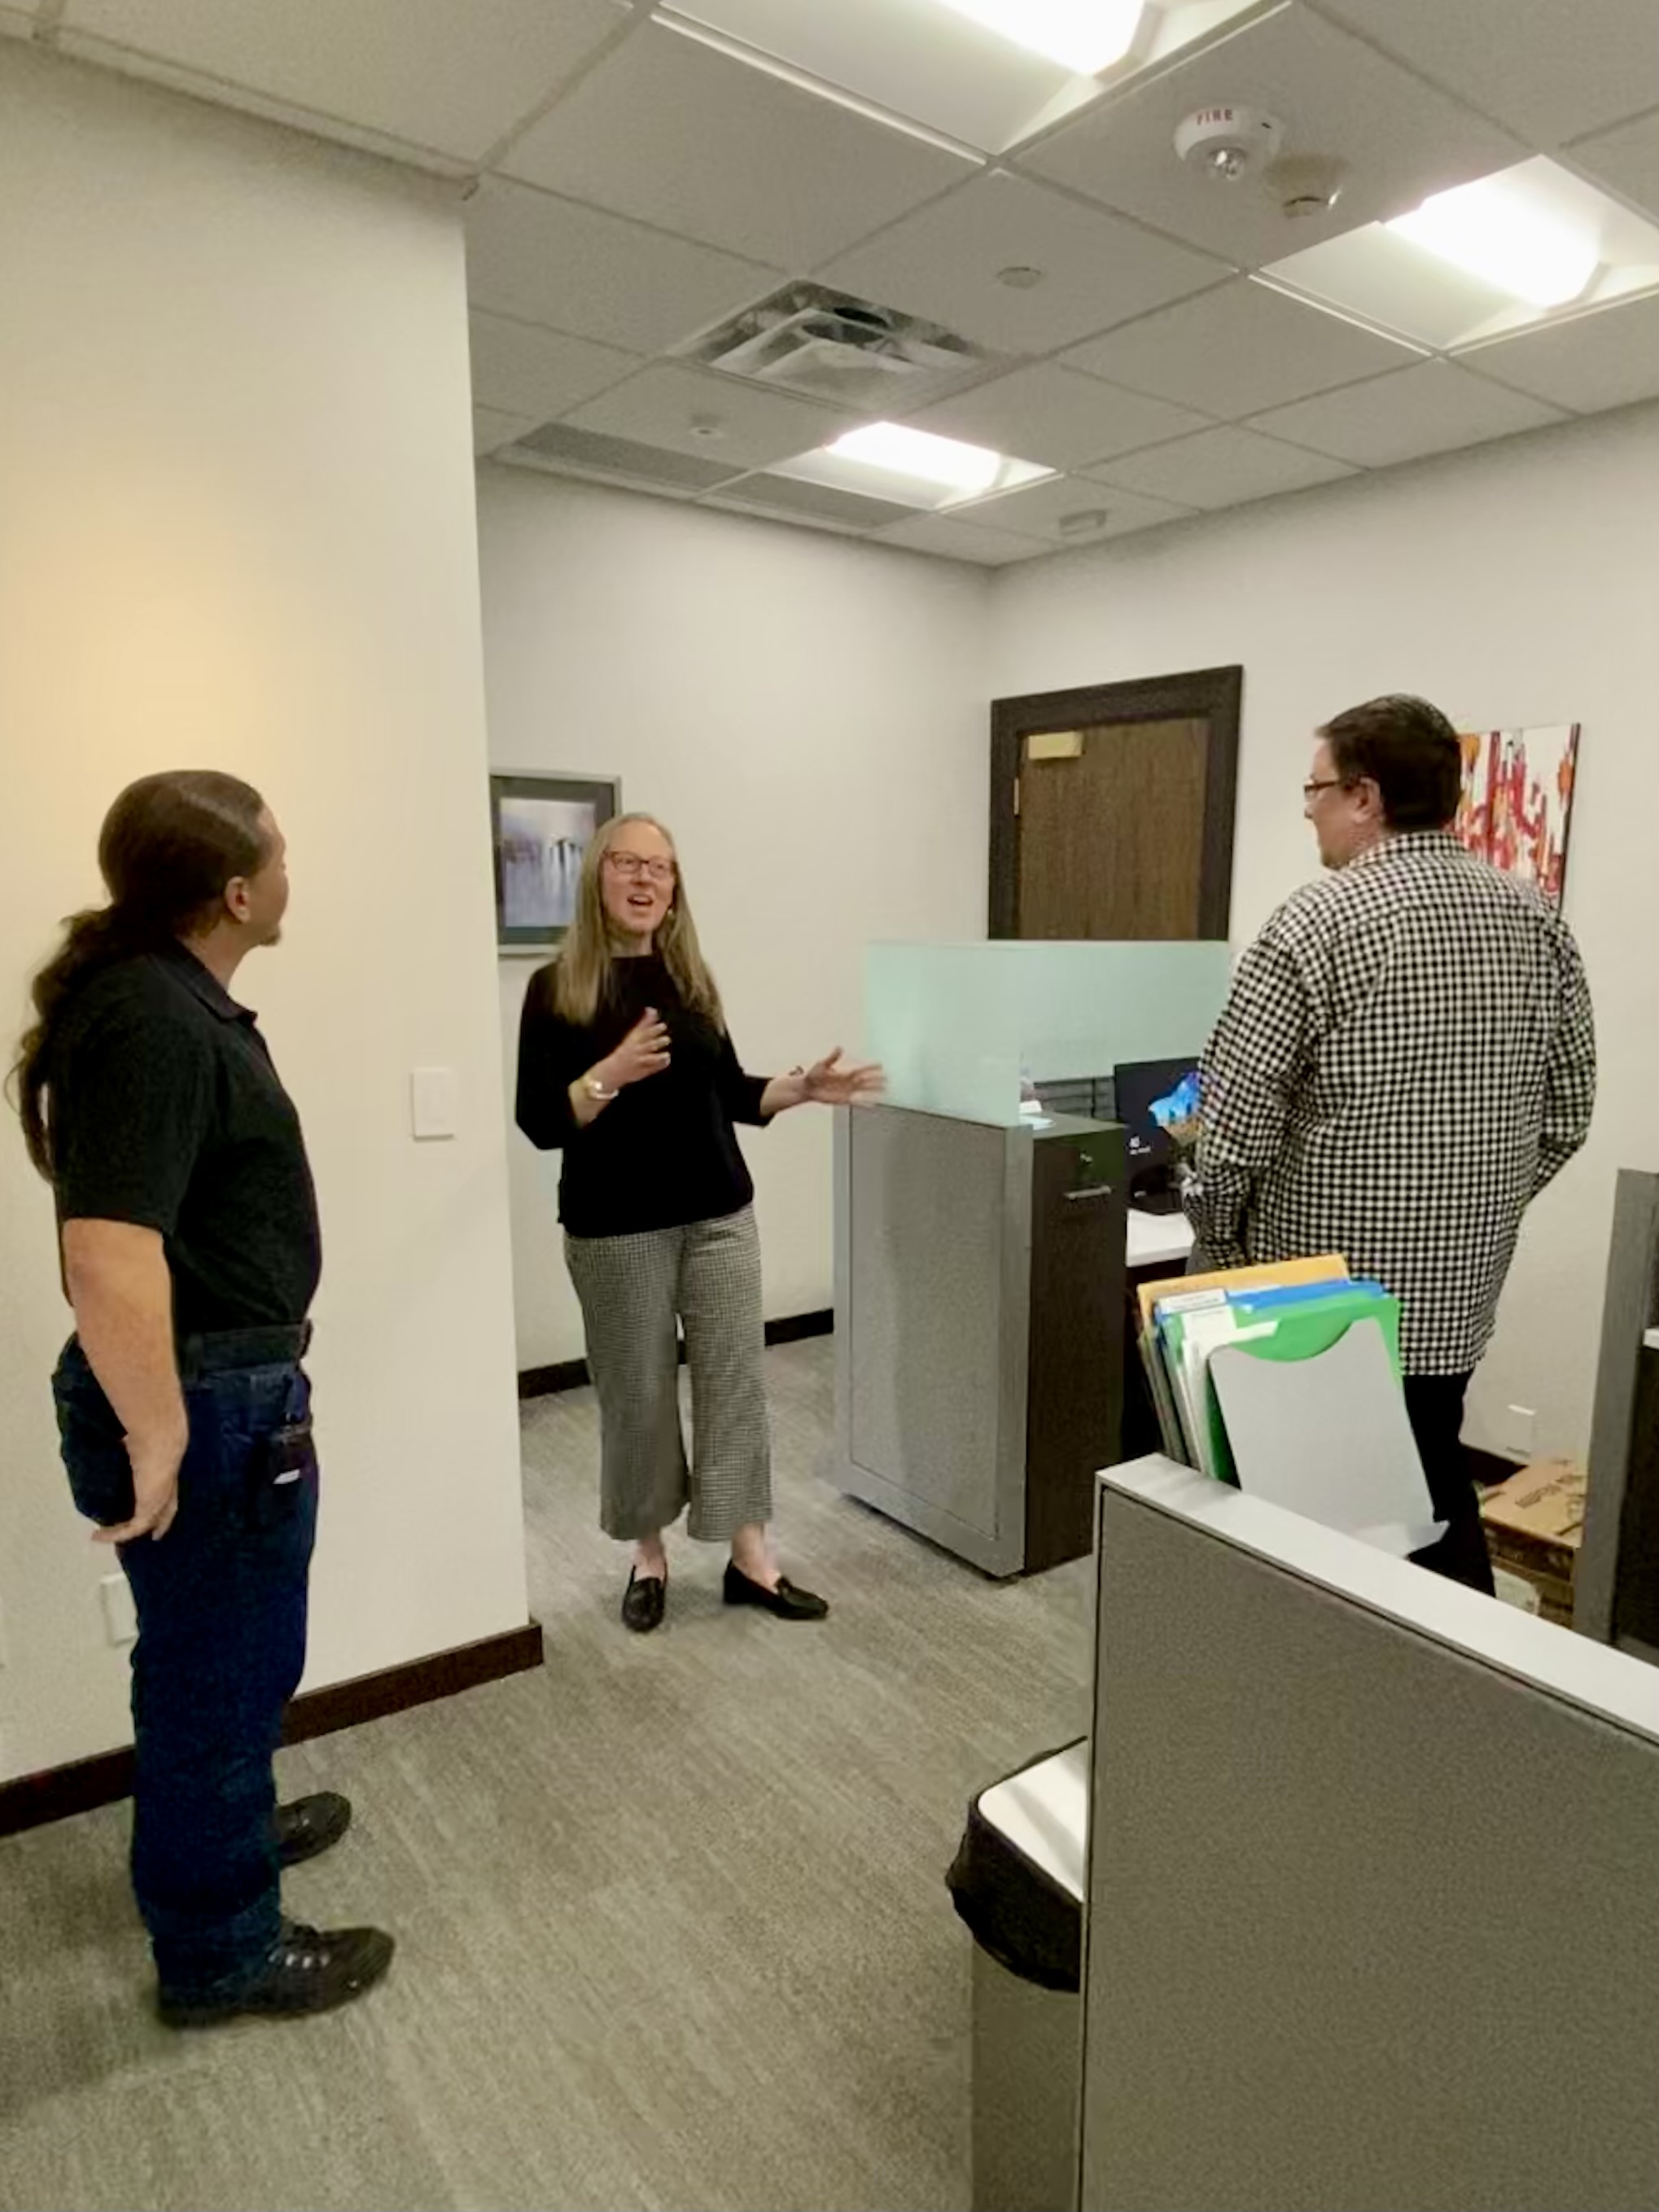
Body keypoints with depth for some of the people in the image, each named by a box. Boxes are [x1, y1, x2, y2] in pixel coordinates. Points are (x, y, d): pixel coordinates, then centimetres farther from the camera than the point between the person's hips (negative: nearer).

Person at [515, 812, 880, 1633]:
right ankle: (648, 1556, 28)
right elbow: (540, 1122, -11)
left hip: (720, 1215, 4)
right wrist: (611, 1074, -26)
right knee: (638, 1392, 7)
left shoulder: (691, 979, 6)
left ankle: (750, 1558, 19)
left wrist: (802, 1088, -2)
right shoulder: (557, 989, -6)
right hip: (618, 1229, -4)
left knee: (736, 1380, 6)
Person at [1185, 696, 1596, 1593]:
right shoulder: (1536, 921, 2)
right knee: (1436, 1500, 21)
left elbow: (1235, 1125, -17)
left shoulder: (1313, 926, -17)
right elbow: (1566, 1113, 8)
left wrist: (1219, 1243, 0)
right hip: (1458, 1293, 6)